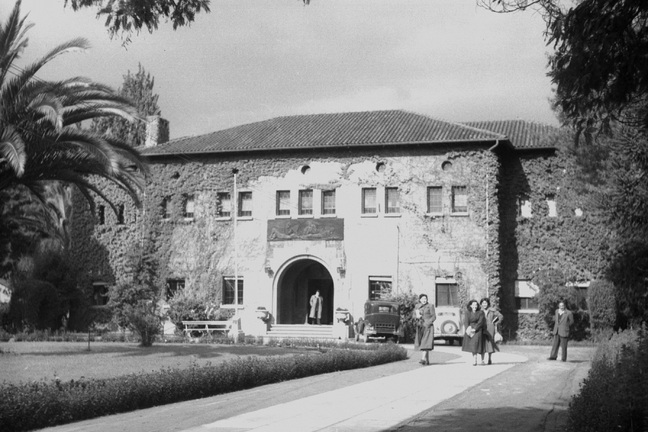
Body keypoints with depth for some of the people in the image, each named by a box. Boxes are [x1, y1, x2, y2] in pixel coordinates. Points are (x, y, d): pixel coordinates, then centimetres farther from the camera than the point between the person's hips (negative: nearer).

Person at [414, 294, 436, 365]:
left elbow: (434, 316, -4)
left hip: (428, 327, -5)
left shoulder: (430, 306, -2)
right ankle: (427, 361, 9)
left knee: (425, 342, -15)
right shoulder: (417, 306, 11)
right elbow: (414, 315, 12)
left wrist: (427, 323, -16)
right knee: (421, 343, 3)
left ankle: (423, 359, -26)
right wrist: (417, 316, -11)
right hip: (419, 326, 5)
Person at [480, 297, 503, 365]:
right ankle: (482, 360, -9)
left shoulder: (492, 311, 3)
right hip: (483, 329, 0)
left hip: (490, 329, 0)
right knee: (483, 344, -8)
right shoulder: (480, 311, 4)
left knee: (490, 343, 1)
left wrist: (496, 323, 7)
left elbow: (501, 316, 11)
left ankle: (490, 359, 17)